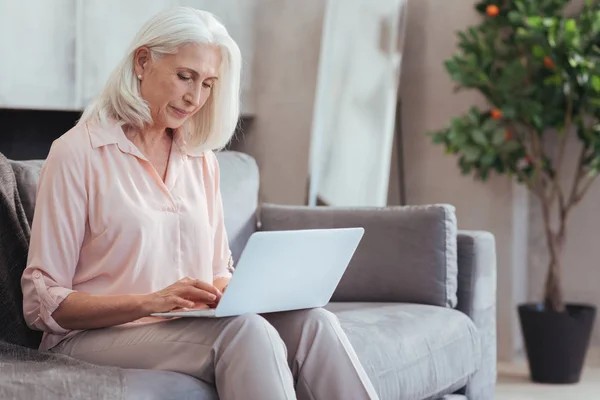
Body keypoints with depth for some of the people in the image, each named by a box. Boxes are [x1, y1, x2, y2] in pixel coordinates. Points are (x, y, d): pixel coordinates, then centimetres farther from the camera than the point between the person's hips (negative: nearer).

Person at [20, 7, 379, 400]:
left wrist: (226, 290, -6)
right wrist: (151, 302, -22)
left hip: (192, 324, 6)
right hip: (94, 336, -5)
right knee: (245, 331, -34)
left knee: (313, 322, -24)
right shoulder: (77, 153, -4)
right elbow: (43, 303, -8)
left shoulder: (202, 159, 14)